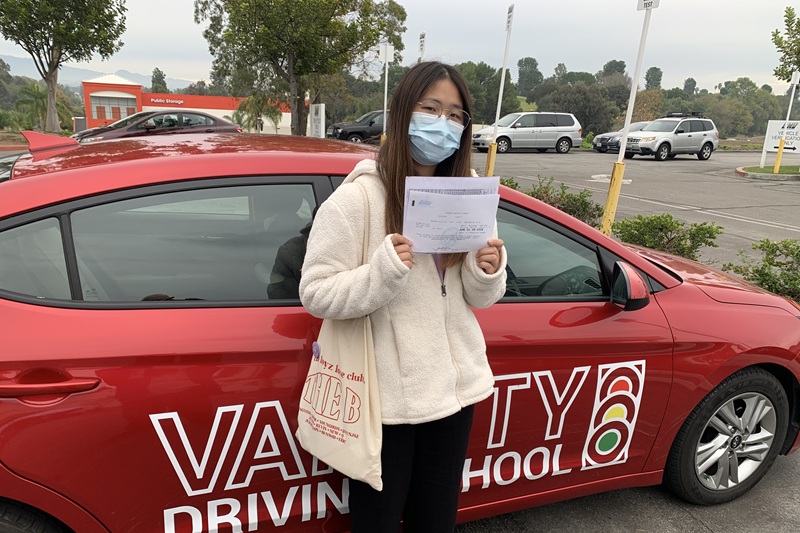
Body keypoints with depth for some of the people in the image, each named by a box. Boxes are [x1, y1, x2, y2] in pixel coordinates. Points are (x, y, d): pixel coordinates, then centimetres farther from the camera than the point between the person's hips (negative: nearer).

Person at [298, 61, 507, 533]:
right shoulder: (357, 198, -14)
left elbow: (477, 298, 8)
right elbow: (315, 294, -15)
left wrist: (488, 271, -13)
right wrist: (385, 271, -29)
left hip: (453, 388, 5)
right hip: (384, 399, -5)